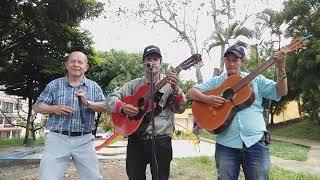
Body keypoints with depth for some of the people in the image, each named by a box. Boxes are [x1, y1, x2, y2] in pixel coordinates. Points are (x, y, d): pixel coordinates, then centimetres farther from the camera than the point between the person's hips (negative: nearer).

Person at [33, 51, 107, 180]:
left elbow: (105, 107, -1)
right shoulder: (54, 85, 6)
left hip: (84, 140, 1)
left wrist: (88, 103, -17)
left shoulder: (94, 86, 8)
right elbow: (37, 106, 7)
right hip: (57, 138, -1)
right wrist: (55, 108, -12)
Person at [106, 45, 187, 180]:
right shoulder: (135, 84, 8)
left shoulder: (169, 85, 4)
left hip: (161, 141, -1)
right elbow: (111, 98, 4)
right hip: (136, 140, 1)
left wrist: (175, 89, -23)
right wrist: (122, 107, -17)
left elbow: (180, 109, -6)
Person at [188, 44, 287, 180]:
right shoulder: (216, 81, 9)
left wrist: (281, 69, -11)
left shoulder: (256, 79, 11)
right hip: (226, 144, 0)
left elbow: (281, 92, 4)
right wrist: (207, 99, -15)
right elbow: (191, 92, 4)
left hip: (256, 142, 0)